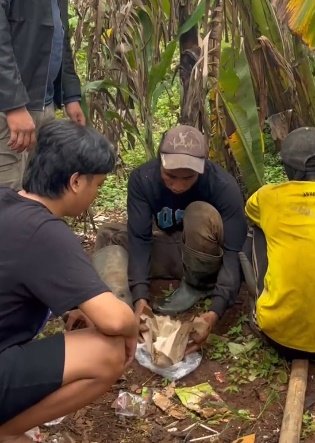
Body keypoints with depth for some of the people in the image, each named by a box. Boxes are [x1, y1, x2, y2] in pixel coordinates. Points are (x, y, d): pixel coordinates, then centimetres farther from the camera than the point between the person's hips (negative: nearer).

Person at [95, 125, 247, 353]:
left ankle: (200, 285, -15)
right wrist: (140, 295, -39)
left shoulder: (224, 186, -29)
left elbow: (234, 250, -32)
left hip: (208, 259, -3)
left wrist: (217, 309, -45)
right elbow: (140, 238, -25)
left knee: (201, 214, -34)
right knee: (109, 236, -16)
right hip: (169, 252, 3)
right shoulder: (142, 179, -22)